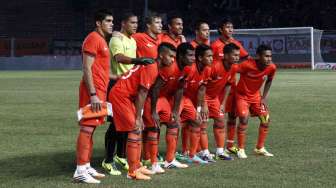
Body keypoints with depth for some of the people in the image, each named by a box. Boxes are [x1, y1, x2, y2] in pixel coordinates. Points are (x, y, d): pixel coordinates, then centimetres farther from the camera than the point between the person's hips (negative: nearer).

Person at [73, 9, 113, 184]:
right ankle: (80, 171, -11)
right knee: (87, 128, -10)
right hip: (93, 91, -10)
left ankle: (86, 166, 17)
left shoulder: (102, 40, 19)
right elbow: (87, 68, -17)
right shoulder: (93, 39, -11)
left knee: (91, 128, 11)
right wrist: (93, 94, -22)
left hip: (99, 90, 10)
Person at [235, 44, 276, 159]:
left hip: (256, 95, 5)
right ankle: (241, 150, -5)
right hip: (242, 95, -5)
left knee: (266, 119, -2)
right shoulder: (247, 65, -31)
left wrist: (264, 97, 2)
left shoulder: (272, 67, -16)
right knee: (244, 119, -19)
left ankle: (260, 148, 13)